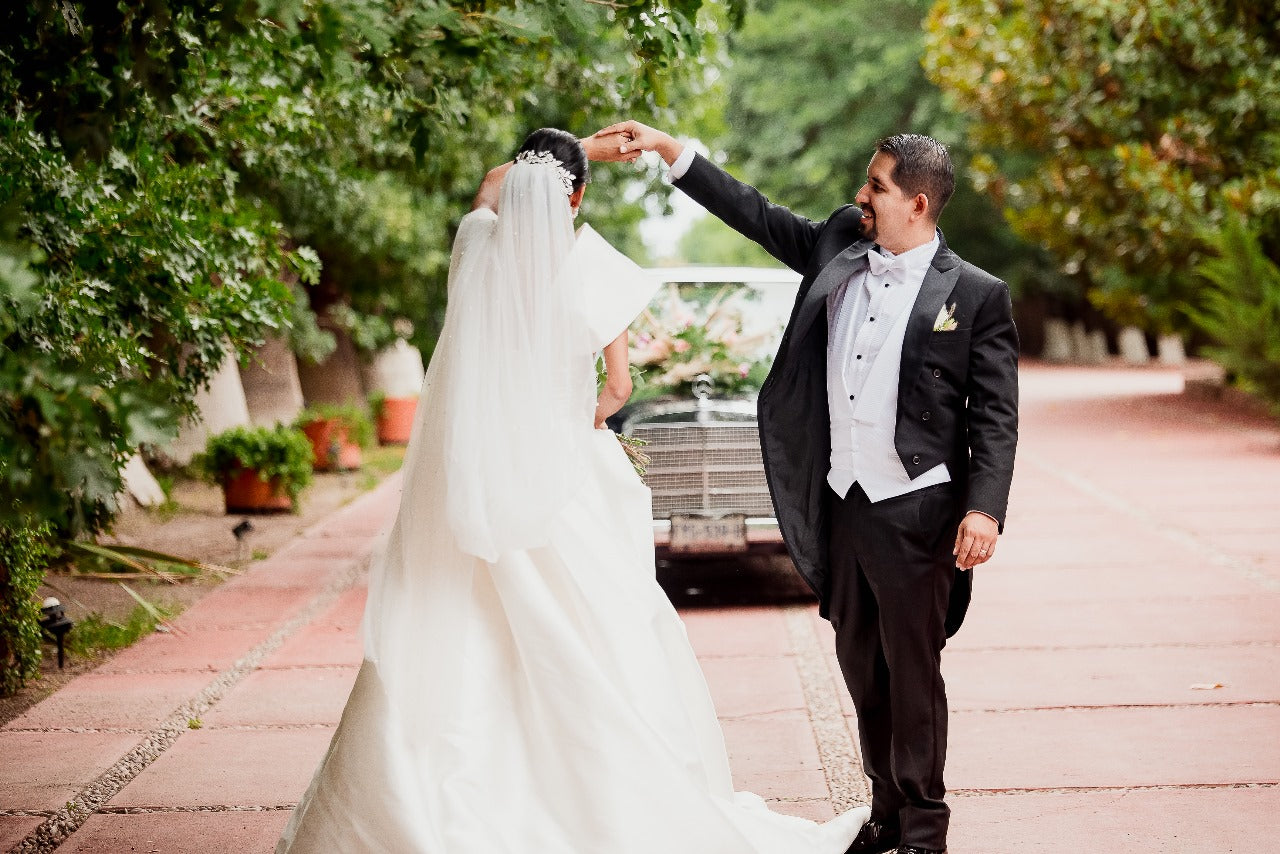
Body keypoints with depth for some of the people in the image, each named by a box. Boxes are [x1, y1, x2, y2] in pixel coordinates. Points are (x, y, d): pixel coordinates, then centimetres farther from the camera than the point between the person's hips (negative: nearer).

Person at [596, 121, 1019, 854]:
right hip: (840, 503, 6)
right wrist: (670, 149, 13)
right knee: (861, 666, 14)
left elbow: (995, 416, -9)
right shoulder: (839, 245, 8)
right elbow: (756, 214, 16)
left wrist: (984, 509, -18)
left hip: (916, 511, -6)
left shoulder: (976, 295, -7)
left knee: (913, 671, 2)